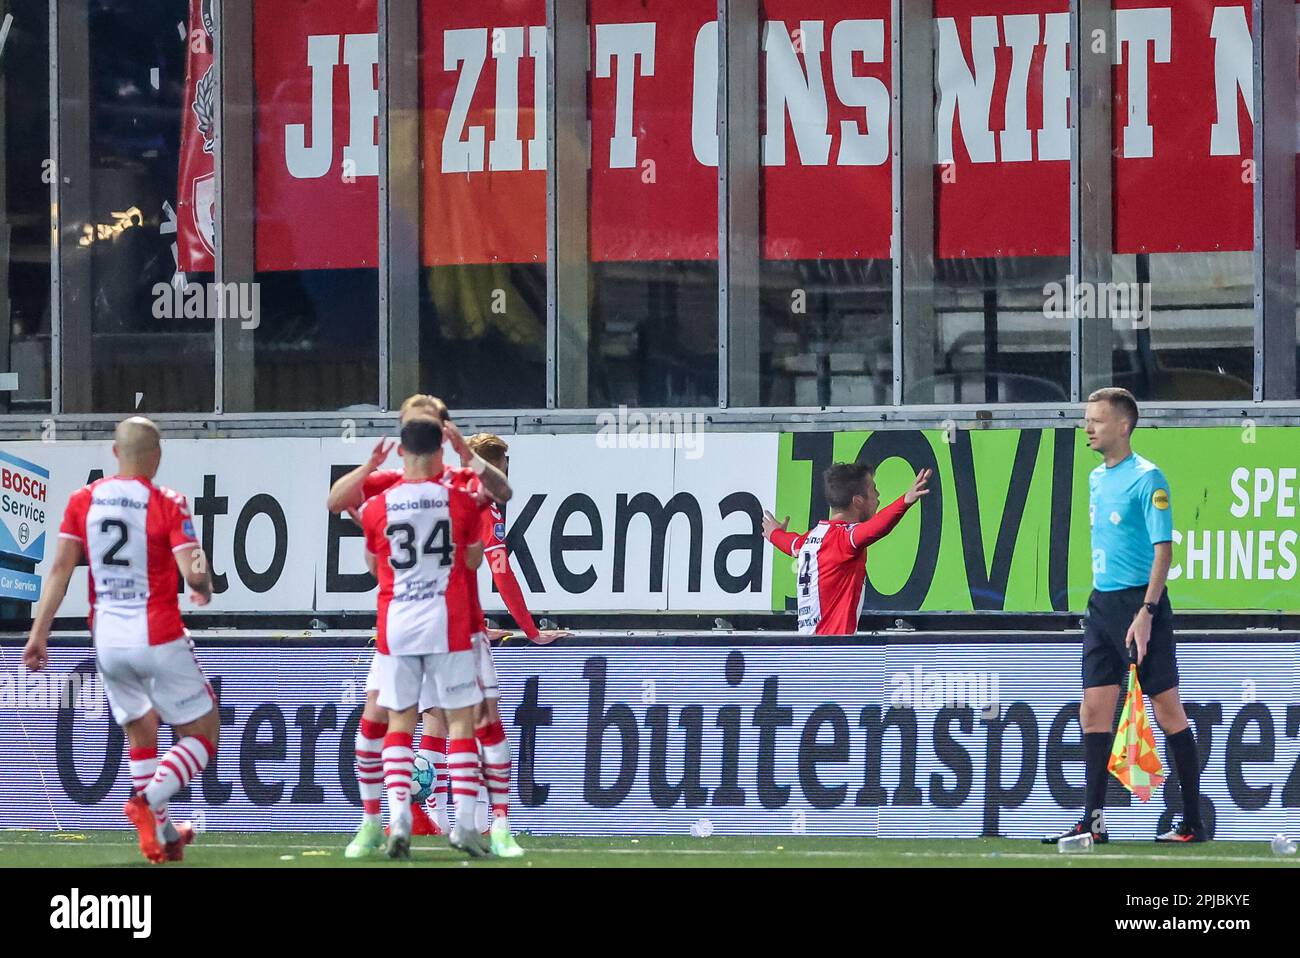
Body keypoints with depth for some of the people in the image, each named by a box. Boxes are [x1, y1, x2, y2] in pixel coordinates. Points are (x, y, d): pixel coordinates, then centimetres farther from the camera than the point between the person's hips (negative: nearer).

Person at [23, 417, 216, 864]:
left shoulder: (83, 500, 3)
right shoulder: (166, 505, -10)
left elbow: (60, 568, 0)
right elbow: (194, 573, -16)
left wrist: (39, 633, 2)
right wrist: (204, 589, 8)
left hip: (108, 642, 5)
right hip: (158, 638, -5)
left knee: (140, 735, 21)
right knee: (202, 734, 7)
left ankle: (160, 833, 16)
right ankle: (148, 800, -15)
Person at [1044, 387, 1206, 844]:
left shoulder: (1147, 478, -11)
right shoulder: (1097, 478, 13)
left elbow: (1163, 549, -15)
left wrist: (1146, 612, -21)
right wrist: (1100, 598, 19)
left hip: (1139, 602, -8)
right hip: (1102, 602, 8)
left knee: (1168, 709, -3)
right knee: (1094, 711, 4)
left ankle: (1193, 823, 1)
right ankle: (1093, 821, 6)